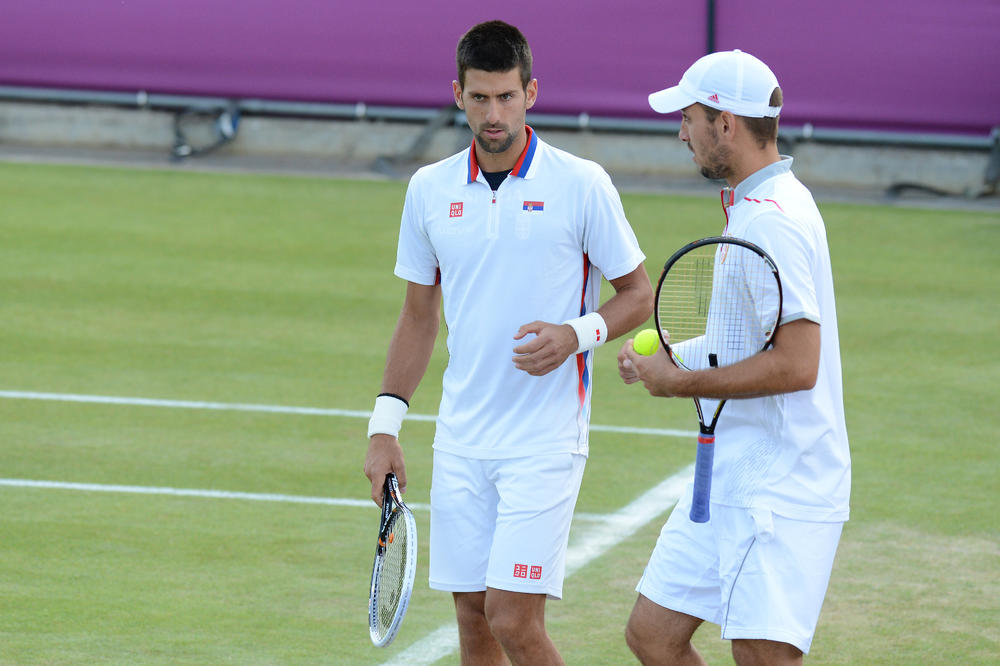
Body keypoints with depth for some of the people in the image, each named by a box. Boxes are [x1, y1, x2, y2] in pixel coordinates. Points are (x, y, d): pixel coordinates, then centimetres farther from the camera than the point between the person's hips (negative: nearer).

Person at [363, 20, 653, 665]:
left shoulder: (582, 185, -6)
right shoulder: (430, 189, 7)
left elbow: (638, 293, 2)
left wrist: (577, 334, -17)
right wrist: (386, 425, 11)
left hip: (546, 442, -4)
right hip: (460, 441, 4)